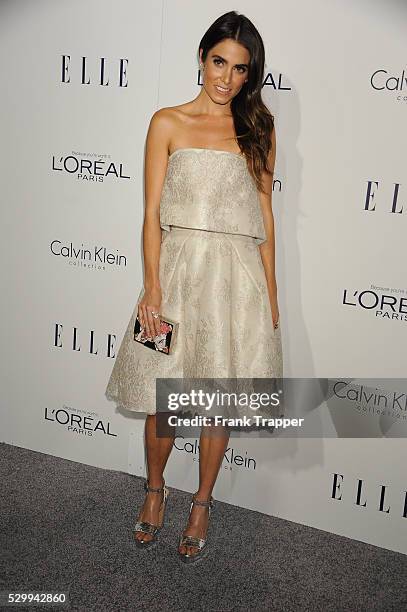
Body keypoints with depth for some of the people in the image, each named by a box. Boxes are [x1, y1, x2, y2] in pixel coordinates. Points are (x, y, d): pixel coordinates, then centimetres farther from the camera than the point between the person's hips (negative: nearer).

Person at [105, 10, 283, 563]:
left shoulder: (258, 129, 8)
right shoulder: (168, 123, 2)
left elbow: (264, 213, 9)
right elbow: (153, 213, -2)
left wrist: (270, 293, 6)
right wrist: (152, 287, -11)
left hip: (238, 276, 1)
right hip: (178, 269, -1)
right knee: (163, 395, 7)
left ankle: (202, 503, 29)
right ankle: (155, 490, 33)